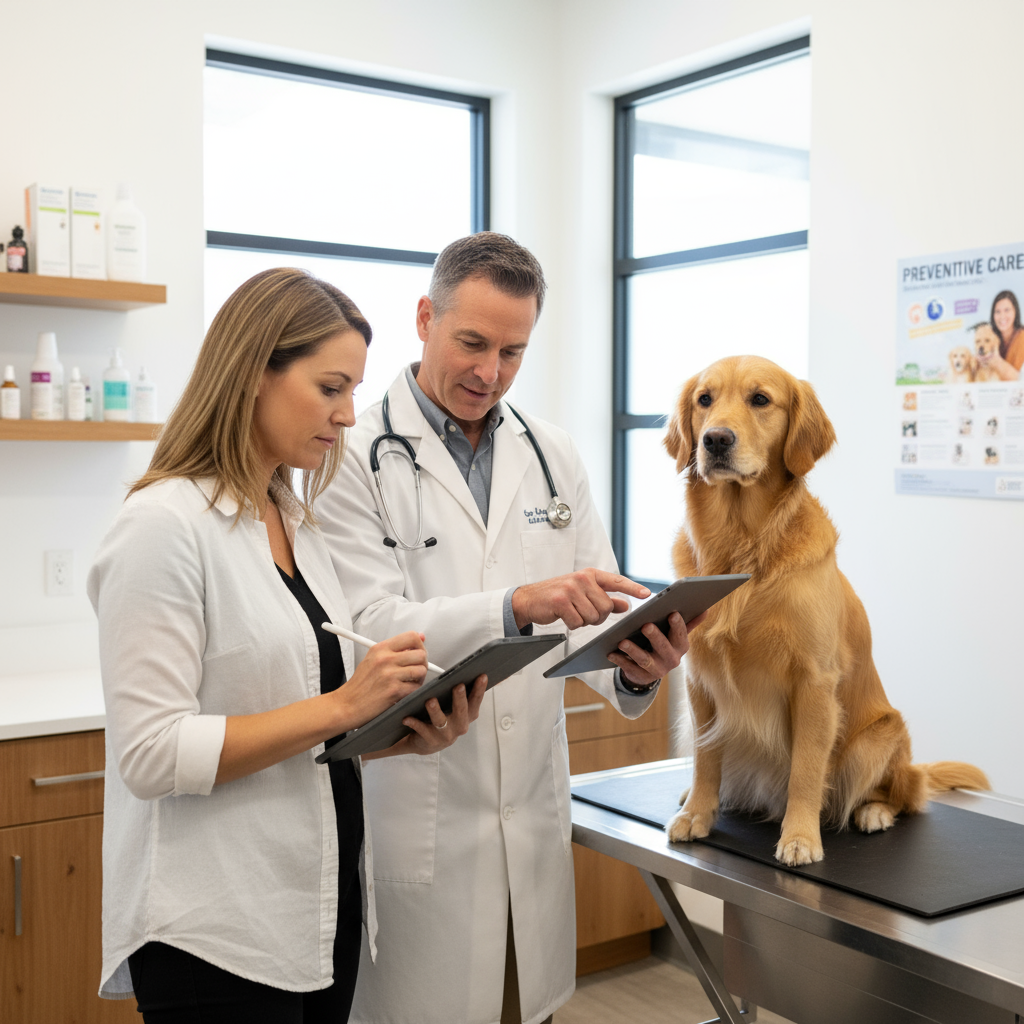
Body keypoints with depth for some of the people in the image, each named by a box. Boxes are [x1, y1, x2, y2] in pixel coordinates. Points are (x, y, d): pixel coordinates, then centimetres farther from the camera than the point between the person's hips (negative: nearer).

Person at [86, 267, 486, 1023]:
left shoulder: (298, 524, 8)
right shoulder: (164, 526, -16)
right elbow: (150, 754, -20)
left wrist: (409, 732, -3)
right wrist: (341, 706, -23)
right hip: (217, 934, -7)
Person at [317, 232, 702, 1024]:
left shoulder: (552, 455, 8)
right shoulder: (357, 457, -7)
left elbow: (587, 609, 6)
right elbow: (369, 628, -16)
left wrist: (636, 668, -17)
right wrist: (518, 604, -30)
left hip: (534, 813, 5)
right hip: (416, 817, -4)